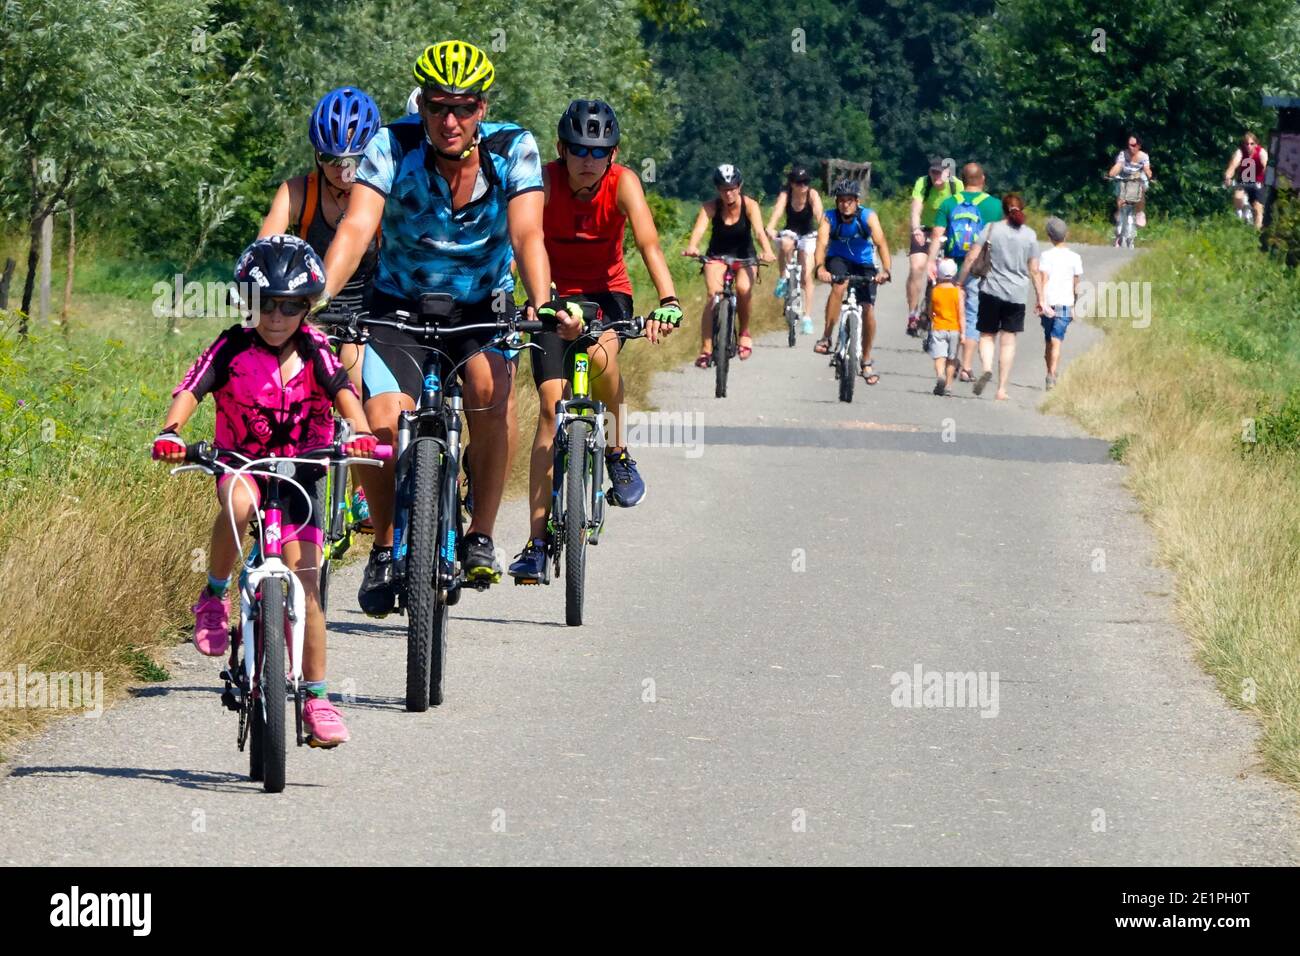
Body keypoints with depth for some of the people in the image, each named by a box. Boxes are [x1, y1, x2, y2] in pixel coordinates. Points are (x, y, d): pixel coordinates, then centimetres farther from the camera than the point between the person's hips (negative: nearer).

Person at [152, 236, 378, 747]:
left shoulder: (313, 351, -9)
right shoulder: (233, 348, -12)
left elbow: (344, 391, -24)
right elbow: (191, 389, -24)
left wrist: (361, 433, -44)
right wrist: (171, 432, -44)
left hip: (299, 473, 1)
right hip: (240, 464, -1)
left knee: (305, 584, -8)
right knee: (239, 503, -38)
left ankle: (316, 698, 2)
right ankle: (214, 595, -14)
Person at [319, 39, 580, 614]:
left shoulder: (513, 149, -16)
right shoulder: (393, 147, -19)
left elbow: (526, 234, -26)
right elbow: (356, 229, -29)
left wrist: (542, 304, -45)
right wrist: (320, 298, -46)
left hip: (483, 306, 0)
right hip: (401, 306, 0)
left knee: (490, 387, -31)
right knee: (384, 427, -22)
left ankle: (480, 537, -14)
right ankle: (384, 547, 5)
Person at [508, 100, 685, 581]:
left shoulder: (622, 183, -18)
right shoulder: (545, 181, -19)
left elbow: (648, 243, -30)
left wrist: (668, 300, -47)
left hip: (607, 293, 0)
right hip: (555, 297, 0)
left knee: (600, 355, -34)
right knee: (551, 404, -14)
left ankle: (617, 451, -7)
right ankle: (536, 543, -14)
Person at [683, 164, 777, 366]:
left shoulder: (749, 205, -18)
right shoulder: (711, 207, -18)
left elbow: (759, 230, -33)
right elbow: (699, 228, -35)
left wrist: (767, 250, -54)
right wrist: (691, 247, -57)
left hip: (743, 255, 0)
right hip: (717, 255, 0)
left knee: (744, 288, -26)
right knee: (713, 294, -22)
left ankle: (744, 333, 0)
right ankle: (706, 348, -21)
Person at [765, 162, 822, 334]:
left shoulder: (812, 195, -21)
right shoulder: (785, 195, -20)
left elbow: (819, 216, -34)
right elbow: (777, 212, -36)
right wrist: (770, 229, -56)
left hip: (808, 236, 0)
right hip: (790, 232, 0)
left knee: (806, 275, -12)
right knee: (785, 245, -37)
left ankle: (807, 318, -6)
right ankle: (783, 279, -14)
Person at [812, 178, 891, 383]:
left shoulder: (868, 217, -21)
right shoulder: (829, 218, -20)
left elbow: (881, 243, -33)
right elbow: (822, 244, -33)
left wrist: (885, 270, -50)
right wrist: (820, 268, -53)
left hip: (863, 263, 1)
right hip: (838, 260, -1)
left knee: (868, 309, -9)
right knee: (839, 285, -34)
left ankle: (866, 361, 9)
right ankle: (826, 337, -28)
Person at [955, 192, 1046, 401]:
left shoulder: (991, 229, -2)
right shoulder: (1029, 235, 0)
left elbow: (971, 258, -4)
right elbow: (1034, 270, 3)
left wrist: (959, 283, 6)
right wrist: (1040, 299, 10)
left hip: (991, 290, -1)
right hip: (1017, 295, 1)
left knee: (987, 335, 11)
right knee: (1008, 341, 6)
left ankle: (986, 368, -17)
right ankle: (1002, 389, 4)